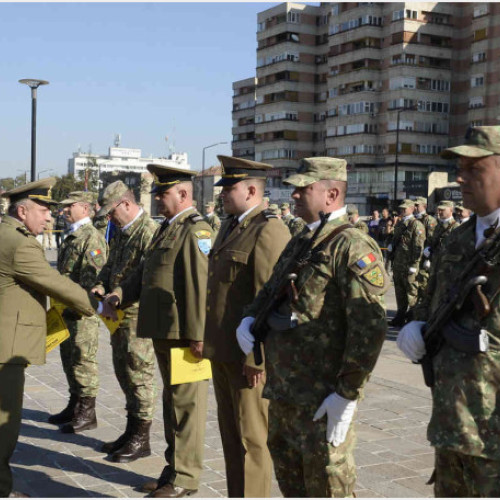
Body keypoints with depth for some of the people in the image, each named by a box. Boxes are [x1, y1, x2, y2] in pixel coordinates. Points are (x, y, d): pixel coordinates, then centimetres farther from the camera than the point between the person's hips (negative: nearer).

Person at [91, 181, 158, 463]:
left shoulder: (149, 231, -15)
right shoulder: (123, 232, 15)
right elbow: (111, 266, 23)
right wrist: (101, 285, 4)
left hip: (139, 315, -10)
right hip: (120, 315, 10)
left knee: (139, 374, -1)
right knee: (124, 373, 16)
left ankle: (141, 439, 9)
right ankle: (132, 431, 28)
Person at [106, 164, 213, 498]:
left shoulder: (196, 229, -15)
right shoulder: (167, 228, 17)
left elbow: (200, 285, -21)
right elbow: (146, 271, 20)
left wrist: (197, 334, -24)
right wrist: (121, 293, 3)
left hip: (184, 334, -10)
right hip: (163, 332, 10)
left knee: (186, 403, 0)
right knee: (172, 400, 18)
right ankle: (175, 467, 31)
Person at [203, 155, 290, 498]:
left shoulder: (269, 231, -16)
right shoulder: (230, 227, 15)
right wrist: (210, 343, 16)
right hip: (223, 353, 9)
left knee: (251, 439, 1)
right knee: (231, 434, 18)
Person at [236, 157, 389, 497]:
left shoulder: (352, 246, -16)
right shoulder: (300, 242, 14)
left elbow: (370, 326, -23)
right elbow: (271, 291, 26)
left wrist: (348, 393, -23)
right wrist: (250, 317, 4)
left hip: (322, 400, -9)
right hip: (284, 392, 9)